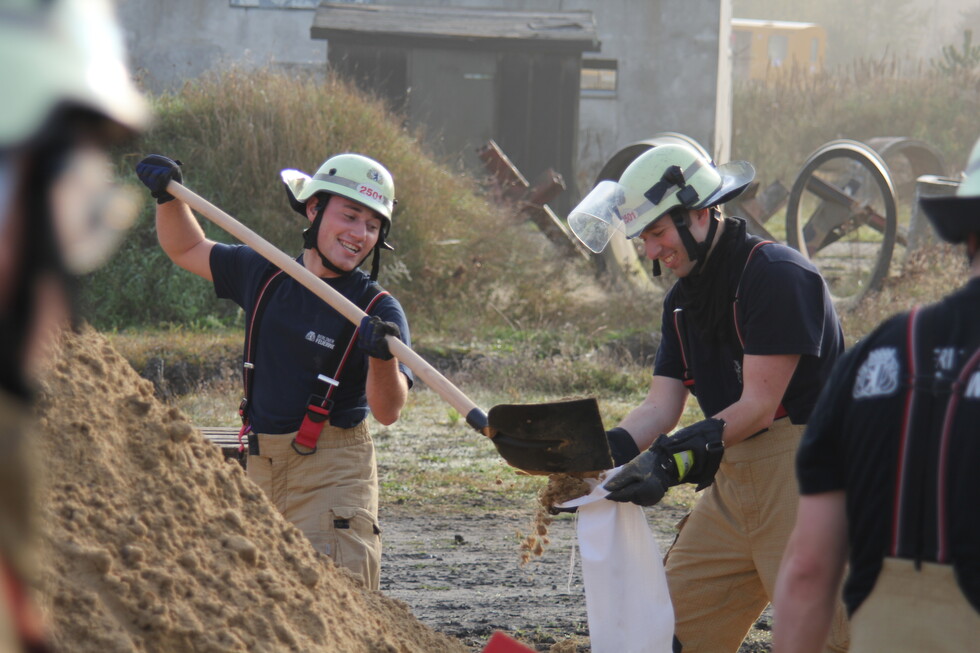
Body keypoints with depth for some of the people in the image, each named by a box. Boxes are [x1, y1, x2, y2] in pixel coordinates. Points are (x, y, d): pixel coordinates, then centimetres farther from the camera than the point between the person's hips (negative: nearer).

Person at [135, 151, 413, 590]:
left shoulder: (378, 310, -8)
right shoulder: (264, 275, 7)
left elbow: (387, 412, -19)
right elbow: (187, 249, 24)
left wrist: (382, 357, -38)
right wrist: (168, 196, 8)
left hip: (332, 472, -6)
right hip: (261, 468, 6)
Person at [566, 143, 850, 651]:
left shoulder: (777, 274, -14)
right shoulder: (683, 299, 13)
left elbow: (758, 405, -19)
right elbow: (661, 407, 7)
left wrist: (673, 459, -28)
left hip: (801, 473, -8)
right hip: (731, 484, 8)